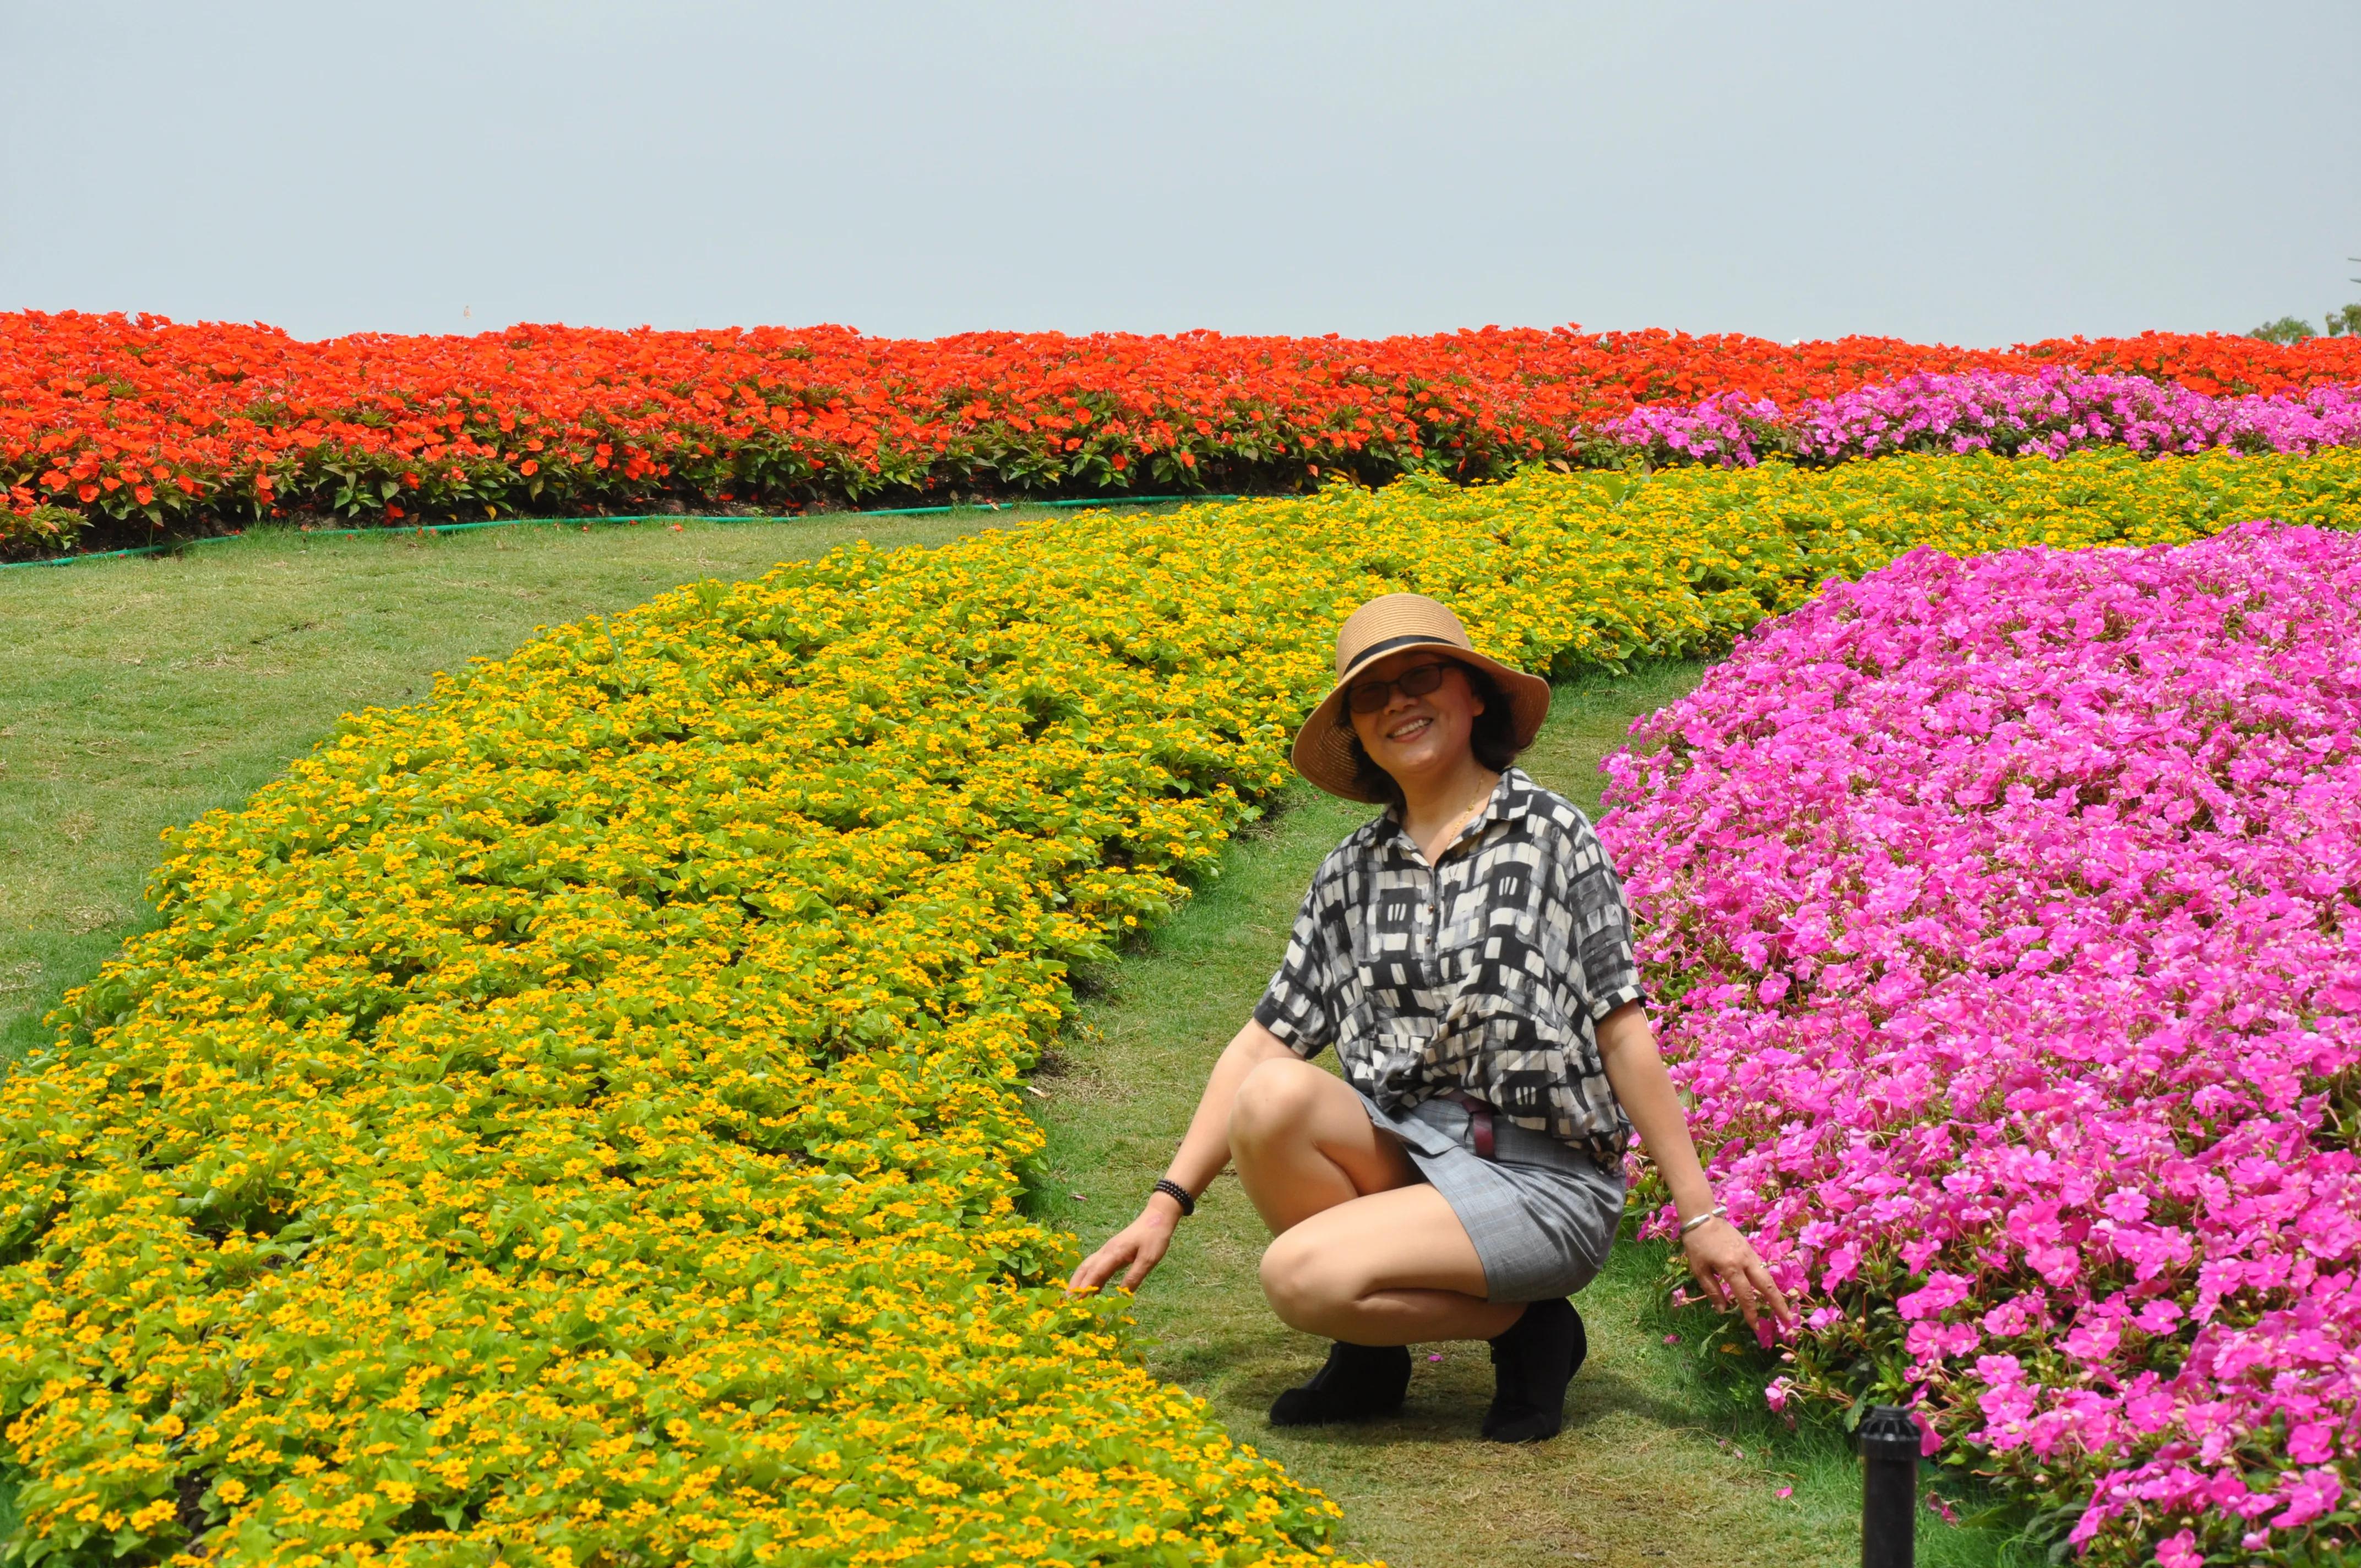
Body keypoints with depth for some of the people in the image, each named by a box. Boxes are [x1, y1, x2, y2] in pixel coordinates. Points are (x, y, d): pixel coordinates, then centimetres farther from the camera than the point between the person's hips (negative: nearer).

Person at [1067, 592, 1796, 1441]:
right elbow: (1265, 1041, 7)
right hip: (1397, 1151, 5)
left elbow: (1622, 1032, -2)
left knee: (1300, 1276, -26)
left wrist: (1701, 1215, -2)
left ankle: (1528, 1325, 1)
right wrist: (1166, 1205, -1)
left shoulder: (1554, 835, -1)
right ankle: (1369, 1352, -3)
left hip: (1539, 1179, -5)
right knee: (1274, 1095, -27)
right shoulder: (1350, 873, 11)